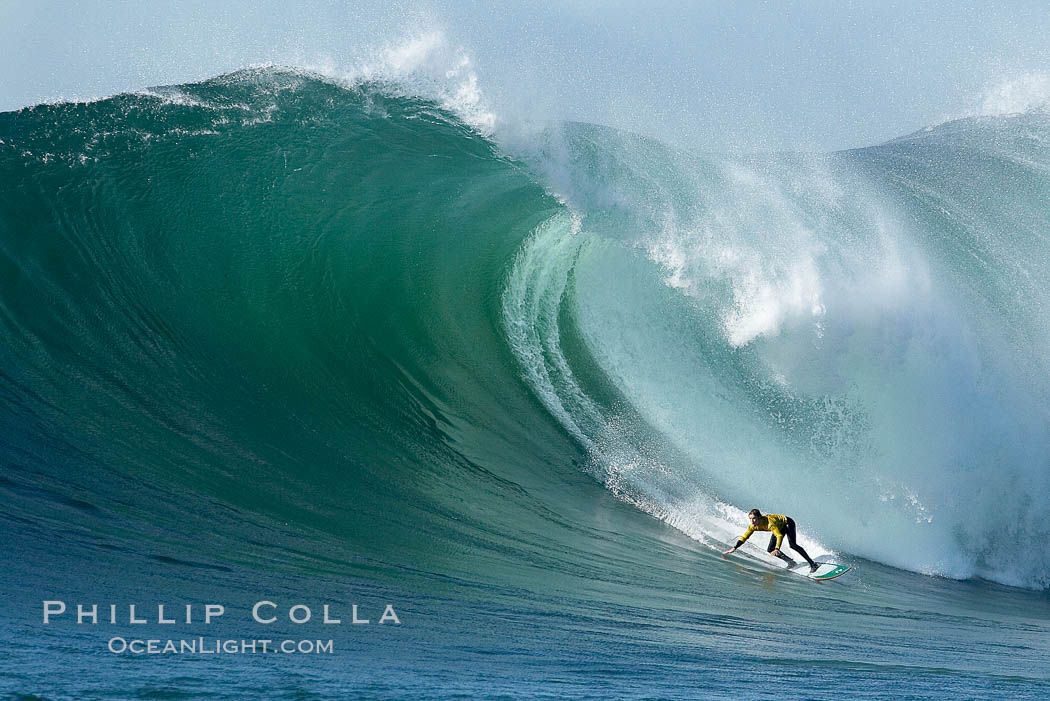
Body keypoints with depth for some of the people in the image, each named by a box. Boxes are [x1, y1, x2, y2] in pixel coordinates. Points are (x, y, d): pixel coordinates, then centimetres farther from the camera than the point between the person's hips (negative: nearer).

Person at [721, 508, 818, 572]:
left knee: (792, 544, -28)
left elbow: (779, 536, -49)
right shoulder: (753, 526, -20)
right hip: (780, 528, 7)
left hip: (787, 523, -7)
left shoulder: (769, 522, -40)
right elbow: (744, 537, -10)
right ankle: (791, 562, 7)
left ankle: (812, 563, -24)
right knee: (770, 551, -6)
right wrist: (734, 548, -21)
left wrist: (777, 549, -63)